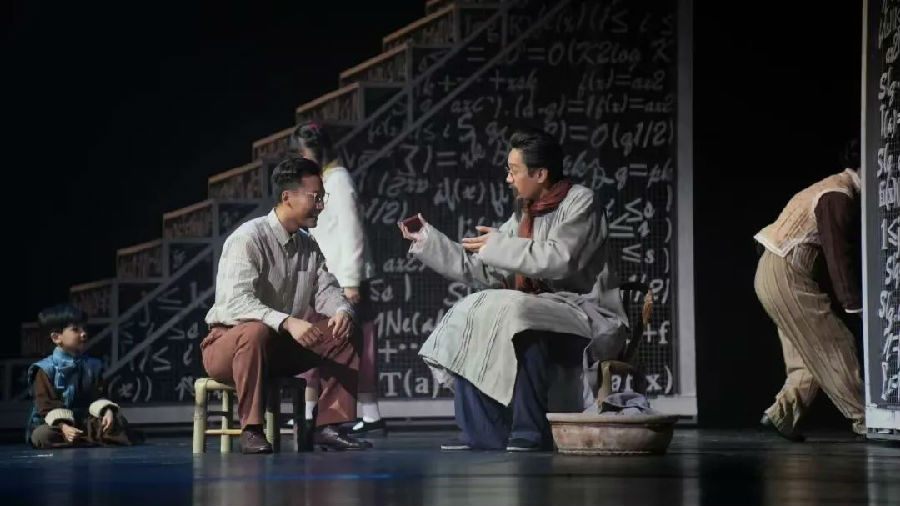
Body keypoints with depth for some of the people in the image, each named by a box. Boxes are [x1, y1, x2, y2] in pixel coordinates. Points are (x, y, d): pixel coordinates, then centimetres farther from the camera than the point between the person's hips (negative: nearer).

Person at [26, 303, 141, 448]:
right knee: (42, 435, -38)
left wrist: (107, 411, -18)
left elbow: (97, 396, 5)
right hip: (53, 423, -5)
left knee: (118, 420, -14)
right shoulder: (45, 369, -7)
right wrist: (63, 427, -30)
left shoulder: (92, 365, 10)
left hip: (84, 421, 5)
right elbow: (47, 405, -14)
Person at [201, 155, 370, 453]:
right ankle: (251, 431, -33)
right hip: (227, 343, -8)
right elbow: (237, 301, -32)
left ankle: (327, 426, -9)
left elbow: (325, 291, 5)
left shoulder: (309, 246, 8)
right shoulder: (248, 238, -20)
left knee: (342, 335, -6)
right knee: (257, 332, -40)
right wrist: (287, 322, -45)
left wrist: (341, 311, -20)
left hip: (280, 348, 8)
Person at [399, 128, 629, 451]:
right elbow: (483, 272, 13)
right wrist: (428, 241, 11)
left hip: (589, 313, -8)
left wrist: (499, 246, -13)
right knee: (470, 317, -8)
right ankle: (482, 432, -10)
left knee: (513, 312, -33)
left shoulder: (580, 202, -6)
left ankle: (532, 431, -29)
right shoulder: (524, 215, 15)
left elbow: (559, 260, -21)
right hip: (548, 312, 8)